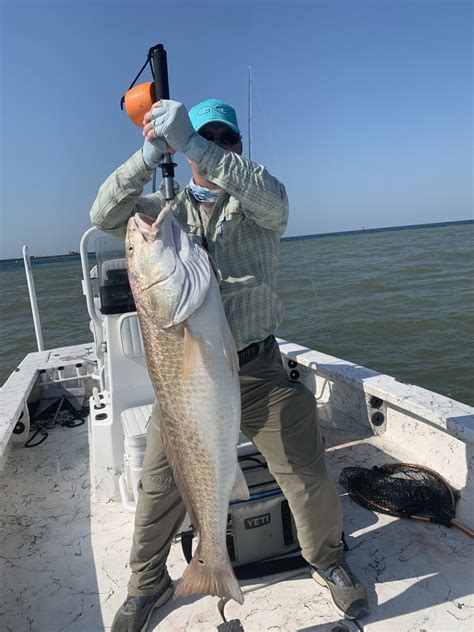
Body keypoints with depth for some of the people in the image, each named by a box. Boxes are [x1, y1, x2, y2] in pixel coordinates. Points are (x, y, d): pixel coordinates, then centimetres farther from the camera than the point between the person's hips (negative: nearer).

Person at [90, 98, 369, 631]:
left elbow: (270, 196, -20)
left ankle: (327, 561, 39)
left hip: (258, 370, 0)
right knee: (160, 485, 9)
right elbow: (104, 214, -7)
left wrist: (191, 144, -29)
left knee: (308, 476, 7)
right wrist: (150, 153, -21)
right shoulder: (166, 211, 9)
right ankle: (147, 584, 38)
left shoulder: (256, 206, 5)